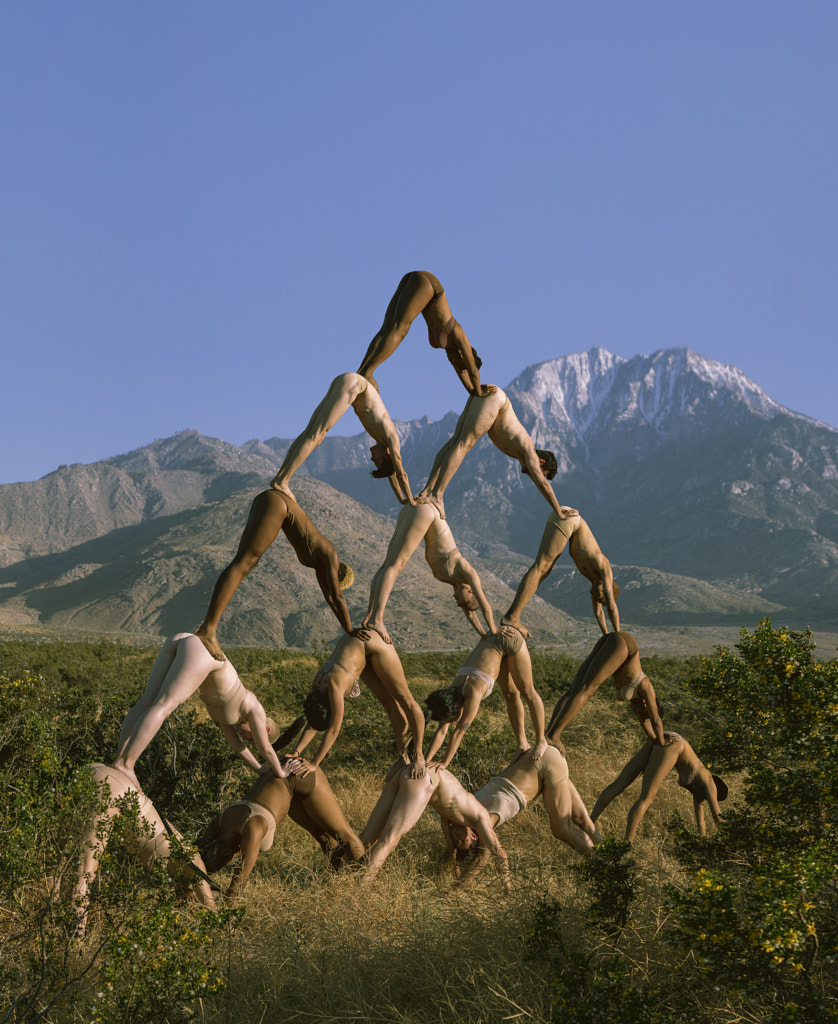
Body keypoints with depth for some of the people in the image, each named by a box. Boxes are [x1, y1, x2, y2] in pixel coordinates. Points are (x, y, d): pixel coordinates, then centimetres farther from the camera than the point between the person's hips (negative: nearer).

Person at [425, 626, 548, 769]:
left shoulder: (473, 694, -32)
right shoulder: (450, 694, -11)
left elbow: (459, 732, -29)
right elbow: (440, 732, -13)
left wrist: (444, 763, -26)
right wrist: (426, 762, -21)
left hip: (508, 638, -6)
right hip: (490, 639, 6)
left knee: (527, 691, 1)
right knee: (510, 694, 12)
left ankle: (541, 741, 15)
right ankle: (522, 744, 22)